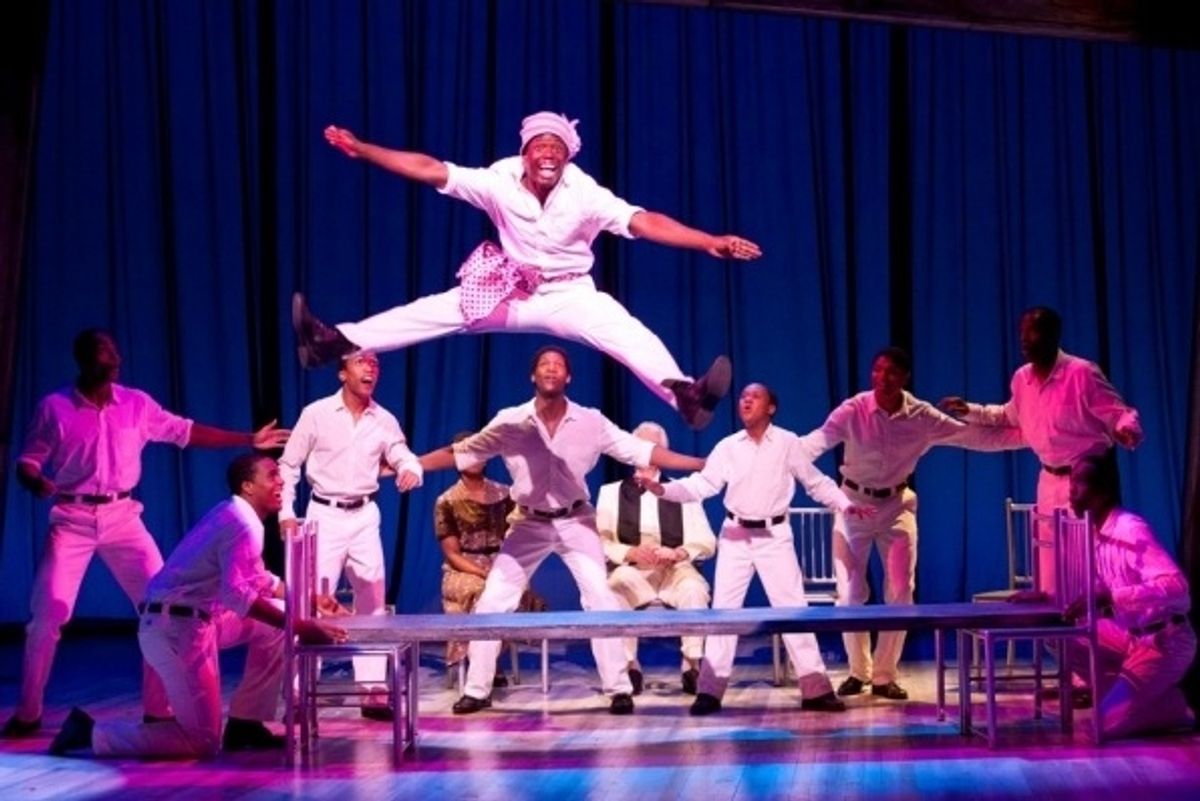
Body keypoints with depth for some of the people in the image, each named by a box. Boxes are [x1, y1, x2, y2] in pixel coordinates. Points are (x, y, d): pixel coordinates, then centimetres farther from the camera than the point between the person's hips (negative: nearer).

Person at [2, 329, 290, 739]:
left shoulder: (137, 404, 3)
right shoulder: (55, 407, -5)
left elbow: (186, 432, 10)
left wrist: (249, 439, 10)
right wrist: (36, 482, -25)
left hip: (122, 515, 3)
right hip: (72, 518, -3)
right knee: (48, 614, -7)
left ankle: (159, 708, 8)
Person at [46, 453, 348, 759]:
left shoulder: (233, 514, 15)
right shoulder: (244, 524, -16)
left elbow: (257, 580, 27)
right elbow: (236, 593, -30)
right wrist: (298, 626, -29)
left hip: (185, 620, 10)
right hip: (178, 628, -10)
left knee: (276, 620, 15)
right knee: (202, 743, -4)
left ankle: (245, 723, 17)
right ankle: (91, 733, -3)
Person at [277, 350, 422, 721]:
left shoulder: (384, 420, 4)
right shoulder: (316, 413, -5)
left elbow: (404, 457, 4)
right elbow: (289, 465, -1)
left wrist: (410, 471, -20)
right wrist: (286, 512, -8)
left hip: (365, 516, 4)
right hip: (325, 515, -4)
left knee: (372, 602, 6)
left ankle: (374, 691, 13)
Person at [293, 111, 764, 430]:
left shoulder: (586, 195, -21)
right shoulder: (500, 183, -15)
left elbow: (643, 222, -31)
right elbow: (429, 170, -16)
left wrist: (711, 243, -43)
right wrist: (361, 149, -20)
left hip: (570, 294, -3)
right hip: (511, 291, 3)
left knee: (627, 334, -29)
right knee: (430, 312, -4)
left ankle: (686, 395, -47)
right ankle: (334, 343, -3)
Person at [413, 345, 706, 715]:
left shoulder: (591, 422, -9)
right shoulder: (511, 422, -9)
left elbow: (641, 451, -10)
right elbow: (461, 453, -4)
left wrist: (701, 464, -17)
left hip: (576, 521, -1)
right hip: (529, 524, 1)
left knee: (601, 599, -11)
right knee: (492, 602, -2)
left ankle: (619, 688, -2)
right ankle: (477, 690, 9)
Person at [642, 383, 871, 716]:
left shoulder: (788, 443, -2)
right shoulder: (728, 447, 1)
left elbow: (816, 482, 3)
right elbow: (702, 484, -4)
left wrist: (845, 504, -10)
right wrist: (663, 489, -18)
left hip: (774, 535, -2)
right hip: (735, 535, 2)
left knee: (793, 608, -3)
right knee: (723, 610, 1)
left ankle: (816, 689, 2)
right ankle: (710, 691, 5)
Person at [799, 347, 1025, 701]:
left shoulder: (922, 417, -11)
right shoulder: (854, 410, -19)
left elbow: (976, 436, -7)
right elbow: (821, 438, -33)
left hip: (897, 505, 2)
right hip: (854, 502, -2)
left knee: (900, 593, -1)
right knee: (850, 593, 1)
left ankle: (885, 675, 12)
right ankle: (858, 671, 20)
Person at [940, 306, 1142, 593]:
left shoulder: (1082, 373, -17)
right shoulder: (1022, 378, 3)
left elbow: (1119, 413, -16)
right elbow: (1012, 416, 23)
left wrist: (1125, 430, -39)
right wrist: (970, 411, 15)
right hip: (1050, 480, 7)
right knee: (1050, 572, 12)